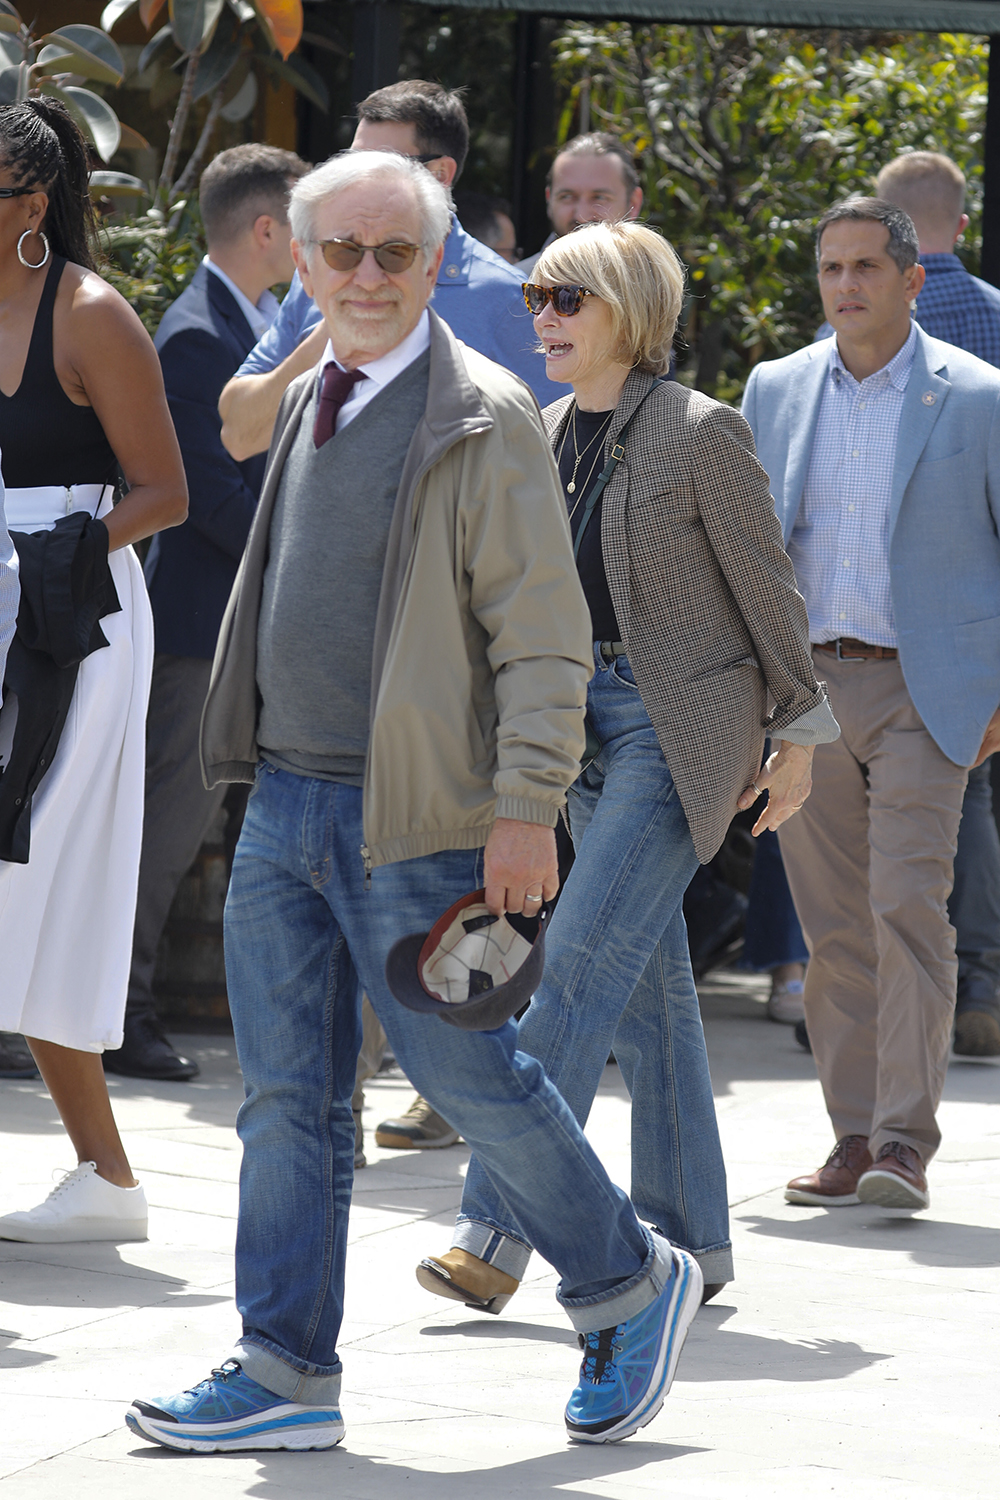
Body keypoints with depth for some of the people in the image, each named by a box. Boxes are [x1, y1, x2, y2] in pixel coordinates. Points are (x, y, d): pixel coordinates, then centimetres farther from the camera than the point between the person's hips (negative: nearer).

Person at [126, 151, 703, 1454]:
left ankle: (631, 1291, 18)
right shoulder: (305, 406, 14)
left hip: (415, 820, -7)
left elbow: (544, 632, -12)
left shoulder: (484, 418, -9)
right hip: (284, 803, 7)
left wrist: (526, 810, -19)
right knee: (288, 1095, 5)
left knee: (465, 1074, -2)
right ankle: (286, 1373, 9)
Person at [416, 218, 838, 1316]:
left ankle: (496, 1232, -17)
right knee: (648, 982, 10)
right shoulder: (548, 433, 9)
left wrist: (797, 735, -1)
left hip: (679, 727, -7)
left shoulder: (702, 434, -11)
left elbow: (766, 588, -5)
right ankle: (690, 1241, 16)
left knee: (582, 960, -15)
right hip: (586, 718, 8)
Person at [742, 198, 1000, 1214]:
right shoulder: (776, 390, 10)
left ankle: (906, 1142, -13)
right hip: (804, 686, 4)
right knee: (833, 927, 4)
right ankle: (854, 1140, 10)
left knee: (908, 905, -13)